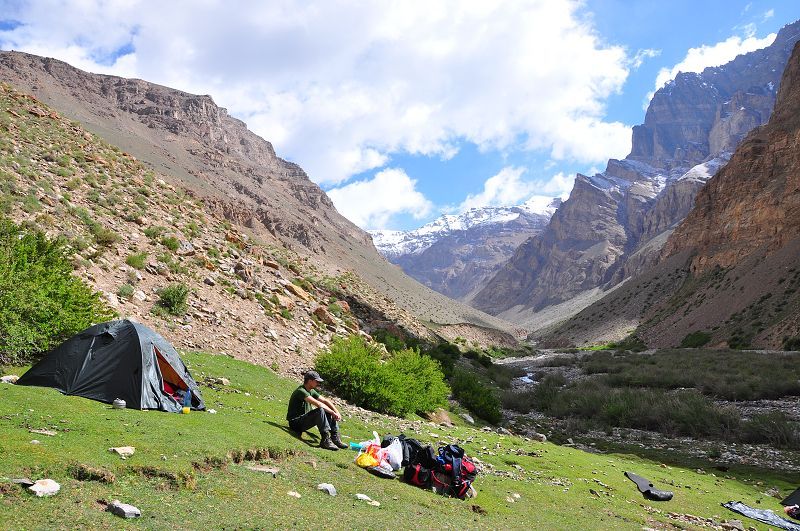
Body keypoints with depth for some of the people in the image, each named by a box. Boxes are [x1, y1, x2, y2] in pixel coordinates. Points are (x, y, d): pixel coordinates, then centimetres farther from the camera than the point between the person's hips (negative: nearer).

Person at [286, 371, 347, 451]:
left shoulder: (311, 391, 11)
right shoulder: (301, 391, -19)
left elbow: (325, 401, 9)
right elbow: (318, 404, -28)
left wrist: (337, 412, -6)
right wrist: (333, 413, -23)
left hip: (304, 421, 10)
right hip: (296, 422, -10)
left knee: (329, 412, 1)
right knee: (320, 410, -30)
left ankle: (335, 438, -4)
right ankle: (325, 440, -31)